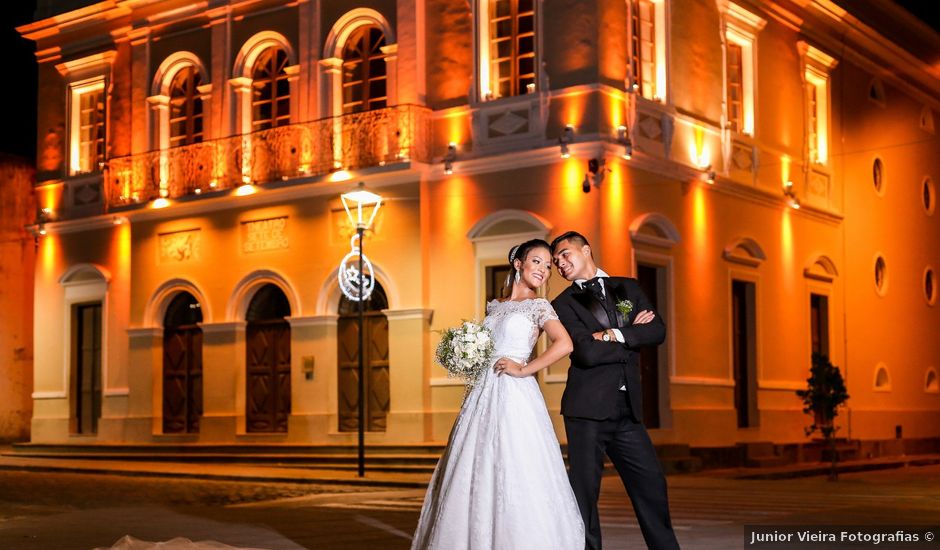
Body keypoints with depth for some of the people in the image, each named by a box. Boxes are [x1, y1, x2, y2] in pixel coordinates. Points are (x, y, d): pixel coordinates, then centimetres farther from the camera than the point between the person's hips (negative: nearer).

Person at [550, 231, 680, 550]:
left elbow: (658, 331, 2)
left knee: (651, 482, 5)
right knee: (585, 489, 1)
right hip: (588, 409, -3)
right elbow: (587, 353, -13)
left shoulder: (628, 288, 14)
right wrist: (633, 338, -4)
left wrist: (615, 335, -10)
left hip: (628, 409, 4)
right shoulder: (563, 304, 1)